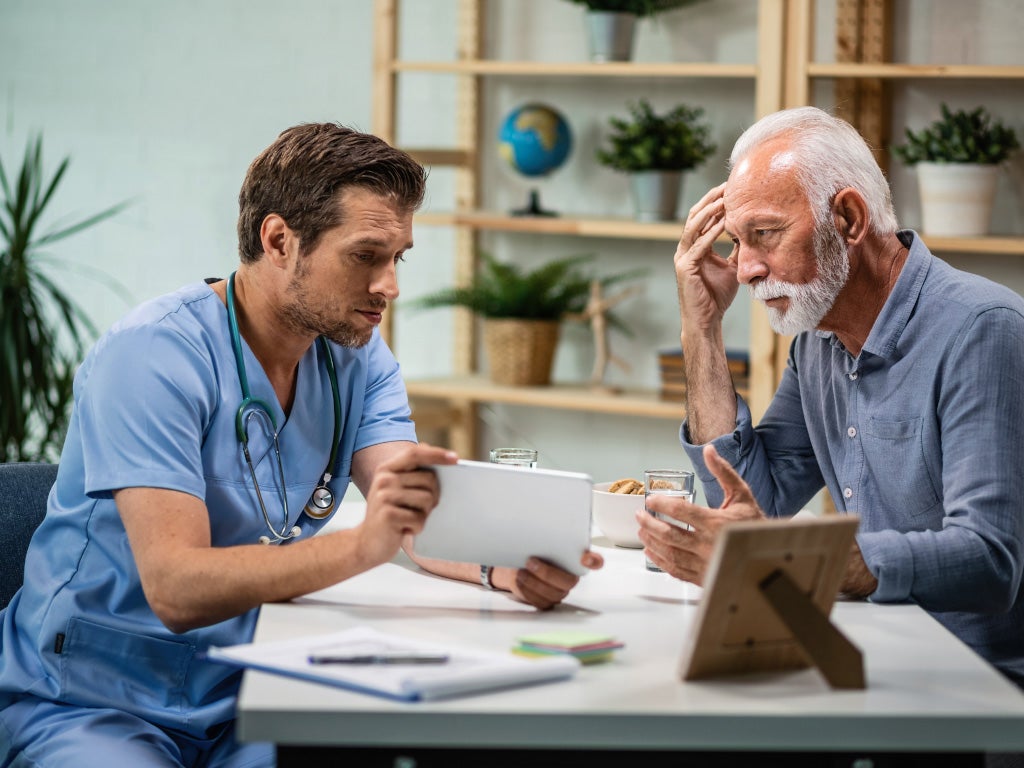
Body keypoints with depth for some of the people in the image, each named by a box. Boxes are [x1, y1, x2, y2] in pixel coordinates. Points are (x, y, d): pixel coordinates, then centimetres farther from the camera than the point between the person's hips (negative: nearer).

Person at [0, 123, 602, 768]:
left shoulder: (358, 357, 4)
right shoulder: (153, 354, -18)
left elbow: (420, 517, -7)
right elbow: (175, 588, -27)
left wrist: (508, 567, -30)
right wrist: (364, 546, -41)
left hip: (243, 698, 5)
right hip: (88, 710, -5)